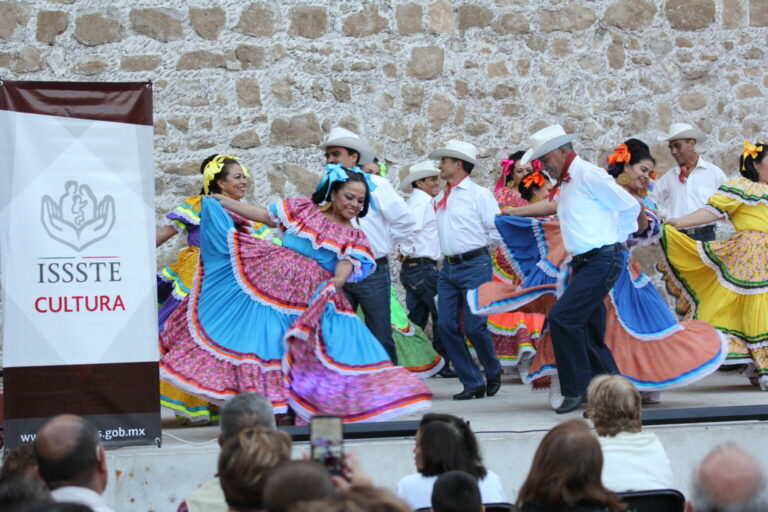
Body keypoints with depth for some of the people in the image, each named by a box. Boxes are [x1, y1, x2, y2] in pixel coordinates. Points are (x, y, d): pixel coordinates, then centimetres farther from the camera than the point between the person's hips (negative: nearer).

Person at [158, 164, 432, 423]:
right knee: (265, 341, -4)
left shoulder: (354, 238, 10)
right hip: (271, 283, 0)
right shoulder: (302, 208, 9)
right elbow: (263, 215, 13)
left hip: (312, 299, 0)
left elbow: (348, 263, -6)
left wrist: (338, 280, -29)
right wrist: (222, 201, 13)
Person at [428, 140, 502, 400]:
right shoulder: (440, 199, 15)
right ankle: (473, 383, 6)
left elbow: (497, 231, -5)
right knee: (446, 326, -2)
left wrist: (476, 247, 2)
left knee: (474, 327, -9)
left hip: (475, 266, -7)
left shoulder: (479, 194, -4)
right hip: (448, 268, 7)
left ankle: (493, 372, 19)